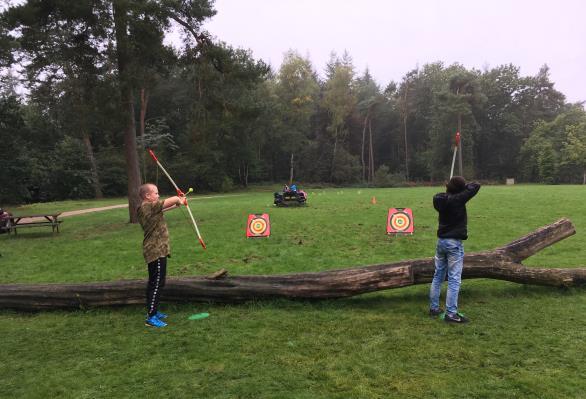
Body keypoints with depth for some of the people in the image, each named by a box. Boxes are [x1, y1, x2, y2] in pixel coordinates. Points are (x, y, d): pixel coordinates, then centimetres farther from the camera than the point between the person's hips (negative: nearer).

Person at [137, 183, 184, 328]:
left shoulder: (148, 208, 9)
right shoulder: (149, 207, -19)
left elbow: (163, 209, 24)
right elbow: (173, 199, -18)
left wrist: (177, 204, 14)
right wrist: (179, 200, 3)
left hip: (156, 250, 10)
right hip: (156, 252, -10)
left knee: (154, 283, 19)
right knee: (157, 284, -6)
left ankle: (153, 311, 31)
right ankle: (151, 317, -2)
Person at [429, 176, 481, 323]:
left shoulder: (440, 199, 0)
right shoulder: (458, 199, -18)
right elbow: (476, 186, -12)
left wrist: (450, 187, 13)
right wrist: (465, 186, 3)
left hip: (441, 241, 7)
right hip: (454, 243, -7)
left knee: (438, 276, 14)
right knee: (454, 279, -2)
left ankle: (434, 307, 23)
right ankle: (451, 313, -1)